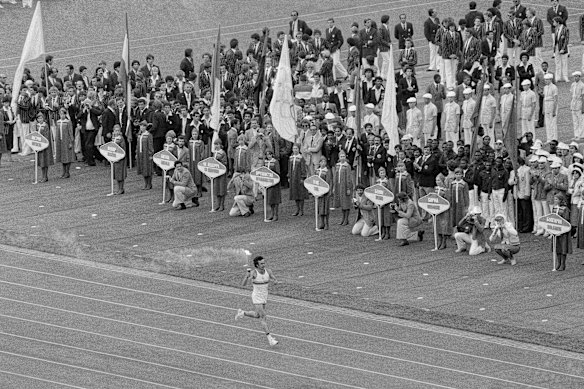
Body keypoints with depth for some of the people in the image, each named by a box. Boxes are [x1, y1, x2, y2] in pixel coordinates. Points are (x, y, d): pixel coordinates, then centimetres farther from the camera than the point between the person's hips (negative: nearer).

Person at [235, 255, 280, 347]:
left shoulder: (268, 271, -8)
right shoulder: (253, 272, -22)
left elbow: (276, 281, 2)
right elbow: (243, 284, -25)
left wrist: (271, 280, -23)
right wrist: (247, 276, -44)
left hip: (264, 297, 6)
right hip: (257, 297, -6)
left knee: (257, 315, 23)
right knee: (263, 317, -10)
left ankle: (242, 313, 49)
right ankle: (270, 338, -10)